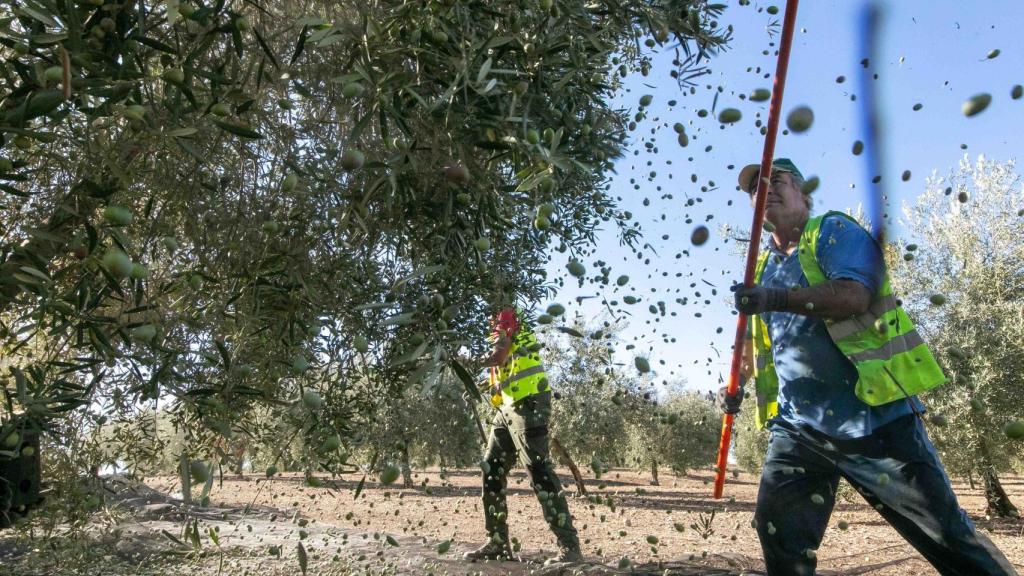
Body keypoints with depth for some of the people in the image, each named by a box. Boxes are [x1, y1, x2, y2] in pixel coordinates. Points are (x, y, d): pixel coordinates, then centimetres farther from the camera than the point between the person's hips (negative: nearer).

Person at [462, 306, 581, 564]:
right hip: (506, 408, 9)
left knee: (539, 473, -14)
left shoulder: (520, 333, -5)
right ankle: (498, 542, 17)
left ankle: (569, 545, -12)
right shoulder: (503, 339, 23)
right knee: (492, 471, 8)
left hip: (527, 406, -9)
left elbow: (496, 357, -20)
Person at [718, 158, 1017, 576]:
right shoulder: (760, 269, 18)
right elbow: (753, 341, 27)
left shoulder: (833, 231, 0)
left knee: (948, 536, 3)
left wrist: (776, 299, -28)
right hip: (798, 427, 5)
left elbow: (854, 295, -20)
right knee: (779, 534, -2)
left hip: (875, 415, -5)